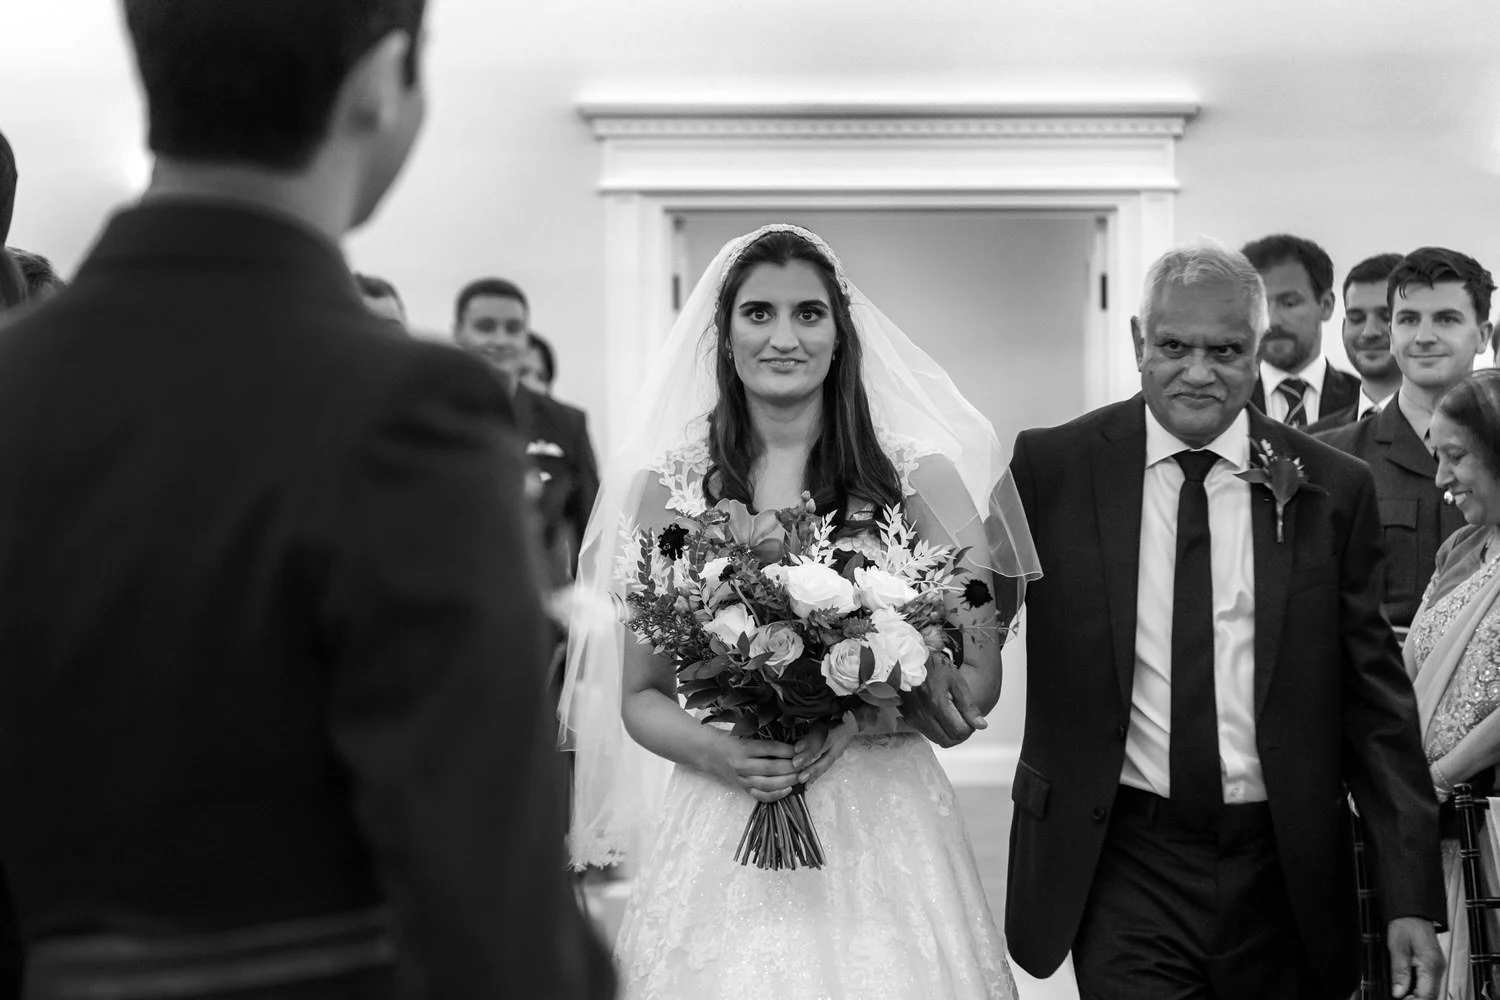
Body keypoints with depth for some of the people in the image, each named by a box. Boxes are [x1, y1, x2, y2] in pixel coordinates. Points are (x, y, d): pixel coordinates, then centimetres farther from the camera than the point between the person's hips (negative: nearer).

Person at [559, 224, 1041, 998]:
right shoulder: (666, 486, 1)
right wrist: (715, 751, -14)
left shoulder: (916, 477, 0)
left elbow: (978, 685, 2)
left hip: (882, 830, 0)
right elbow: (638, 695, 6)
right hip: (720, 834, 0)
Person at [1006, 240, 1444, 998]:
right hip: (1123, 867, -1)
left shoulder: (1332, 490, 2)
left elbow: (1375, 702, 2)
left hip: (1282, 874, 2)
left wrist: (1411, 900, -1)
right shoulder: (1051, 468, 0)